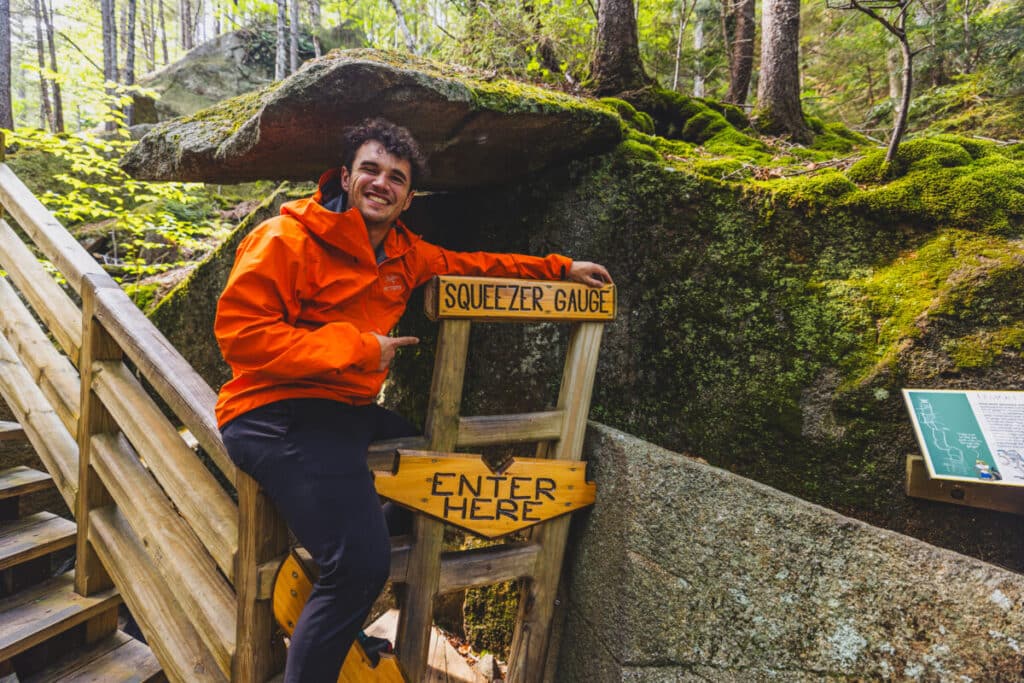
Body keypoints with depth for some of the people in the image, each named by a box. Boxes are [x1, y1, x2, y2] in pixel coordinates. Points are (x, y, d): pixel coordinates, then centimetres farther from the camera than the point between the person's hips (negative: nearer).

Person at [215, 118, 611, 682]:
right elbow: (239, 331, -16)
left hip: (350, 412, 9)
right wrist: (356, 347, -17)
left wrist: (560, 269, 19)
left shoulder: (402, 252, 12)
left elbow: (471, 265, 21)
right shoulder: (288, 239, -10)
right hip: (278, 415, -9)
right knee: (362, 563, -25)